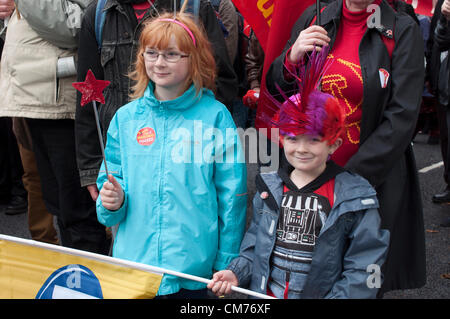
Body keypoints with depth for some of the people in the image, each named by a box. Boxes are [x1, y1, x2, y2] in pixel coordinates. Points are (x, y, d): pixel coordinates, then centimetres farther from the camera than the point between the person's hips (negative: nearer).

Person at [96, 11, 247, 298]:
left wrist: (226, 267, -4)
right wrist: (112, 200, -8)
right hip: (132, 261, 3)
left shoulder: (215, 116, -5)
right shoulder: (125, 118, 5)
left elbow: (232, 197, -3)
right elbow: (112, 181, 14)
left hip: (194, 267, -2)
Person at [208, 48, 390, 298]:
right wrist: (237, 272, 2)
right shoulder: (270, 187, 8)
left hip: (322, 292, -3)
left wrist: (338, 296, -18)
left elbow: (363, 267, -7)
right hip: (264, 293, 4)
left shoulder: (356, 198, -6)